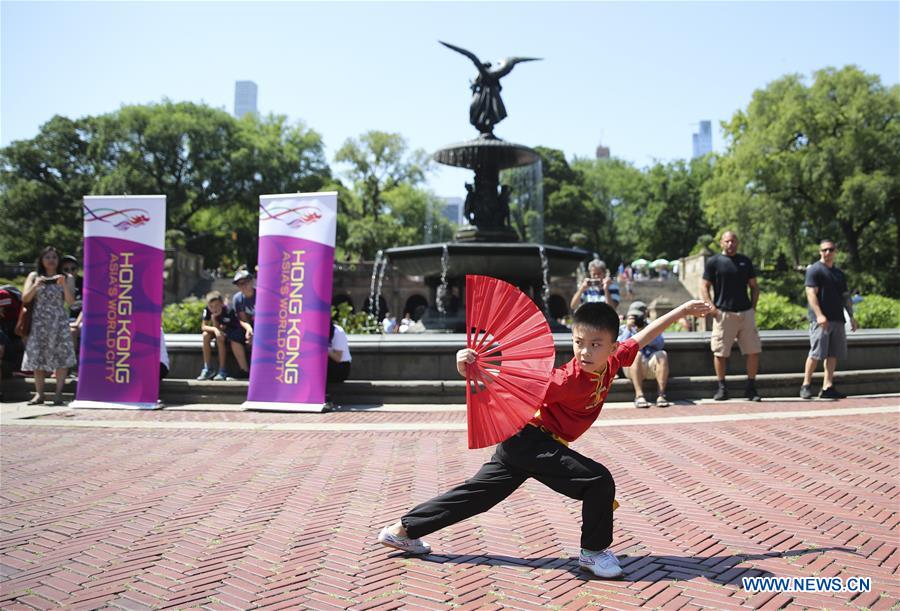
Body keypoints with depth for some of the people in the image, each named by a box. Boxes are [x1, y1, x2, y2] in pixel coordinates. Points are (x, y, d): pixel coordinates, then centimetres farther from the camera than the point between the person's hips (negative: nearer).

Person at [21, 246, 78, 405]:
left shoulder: (67, 278, 7)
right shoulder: (34, 276, 11)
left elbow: (70, 301, -3)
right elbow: (25, 299, 3)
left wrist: (64, 285, -17)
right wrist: (35, 286, -13)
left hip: (59, 323, -1)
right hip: (38, 323, 1)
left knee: (62, 356, -9)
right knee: (37, 357, -1)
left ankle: (58, 393, -5)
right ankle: (39, 393, 3)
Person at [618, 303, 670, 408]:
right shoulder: (623, 329, 18)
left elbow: (660, 345, 0)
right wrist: (628, 329, -8)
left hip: (651, 365, 1)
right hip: (631, 367, -1)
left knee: (662, 355, -29)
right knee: (636, 354, -33)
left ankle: (661, 394, -32)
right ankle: (639, 395, -40)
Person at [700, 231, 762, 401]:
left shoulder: (745, 261, 14)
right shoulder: (713, 262, 3)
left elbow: (754, 286, 18)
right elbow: (704, 287, 1)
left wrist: (753, 306, 5)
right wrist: (712, 308, -9)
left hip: (746, 313, 3)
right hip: (723, 314, -3)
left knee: (754, 351, 1)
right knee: (720, 353, -1)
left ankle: (751, 387, 13)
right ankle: (722, 388, 11)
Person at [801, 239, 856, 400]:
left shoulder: (839, 274, 20)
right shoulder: (814, 270, -3)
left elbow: (845, 297, 24)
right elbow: (811, 293, -12)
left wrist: (851, 316, 16)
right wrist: (819, 315, -21)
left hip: (838, 320, 7)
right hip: (821, 320, -7)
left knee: (833, 354, 3)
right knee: (816, 353, -9)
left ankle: (828, 387, 6)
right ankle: (806, 385, 1)